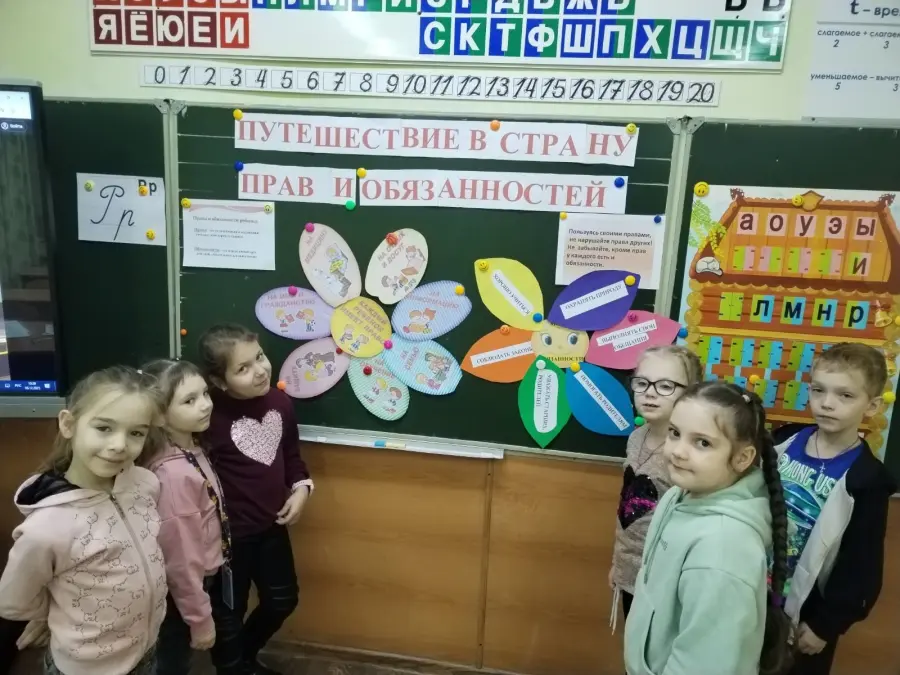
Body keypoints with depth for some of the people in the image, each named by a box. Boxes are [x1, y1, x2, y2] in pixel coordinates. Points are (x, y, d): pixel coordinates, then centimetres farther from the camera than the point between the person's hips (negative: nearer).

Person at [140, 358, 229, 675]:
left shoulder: (191, 450, -6)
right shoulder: (174, 474, -32)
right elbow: (180, 559, -26)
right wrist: (201, 620, -16)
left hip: (199, 581, 7)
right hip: (180, 593, -7)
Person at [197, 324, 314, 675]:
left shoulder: (280, 402, -6)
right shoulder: (211, 414, -26)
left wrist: (301, 486, -3)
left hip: (271, 525, 7)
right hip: (229, 532, -6)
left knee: (282, 600, 24)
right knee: (228, 613, 16)